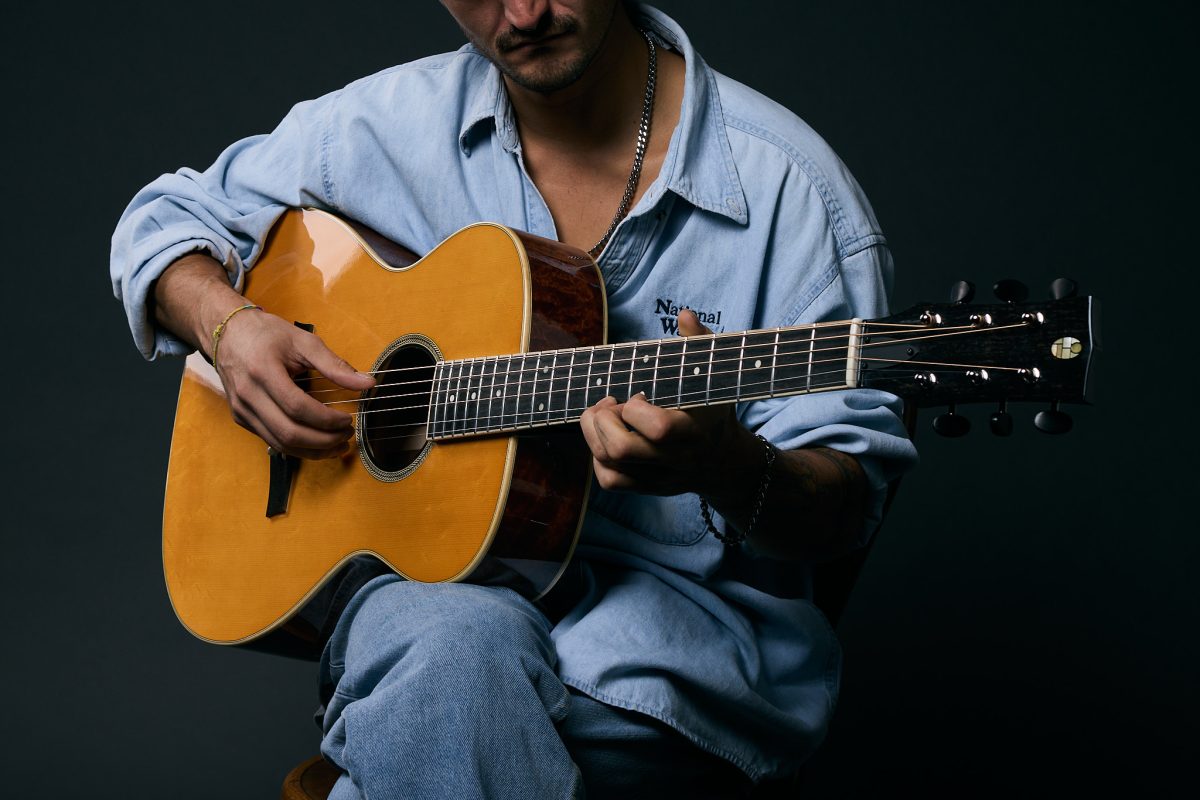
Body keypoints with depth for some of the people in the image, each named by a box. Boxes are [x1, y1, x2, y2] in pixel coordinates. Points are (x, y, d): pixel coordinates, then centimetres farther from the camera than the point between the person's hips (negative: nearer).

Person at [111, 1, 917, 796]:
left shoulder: (789, 187, -7)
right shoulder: (389, 124, 4)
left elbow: (848, 504, -8)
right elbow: (168, 217, 18)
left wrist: (727, 465, -31)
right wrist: (227, 325, -4)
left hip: (679, 594, -2)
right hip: (423, 565, 3)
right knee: (453, 644, -35)